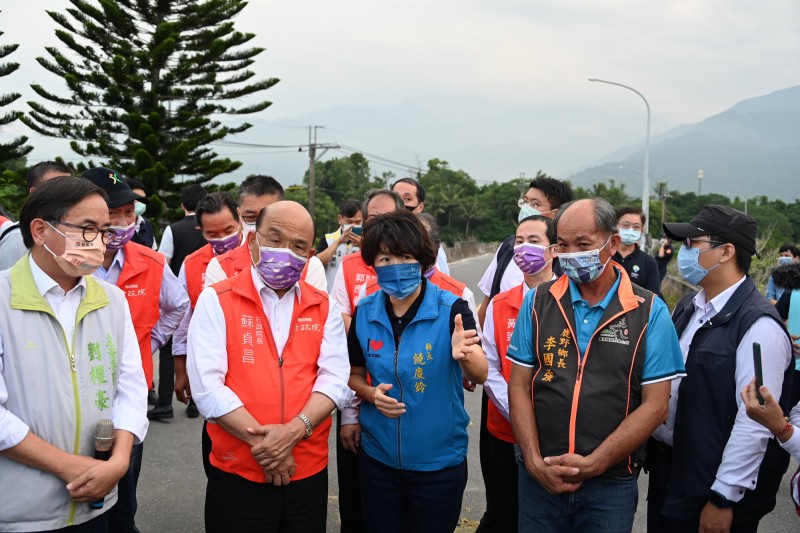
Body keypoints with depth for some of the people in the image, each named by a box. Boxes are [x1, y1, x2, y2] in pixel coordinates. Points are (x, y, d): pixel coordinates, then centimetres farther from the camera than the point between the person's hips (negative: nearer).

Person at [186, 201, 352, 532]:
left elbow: (335, 378, -4)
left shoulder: (324, 308, 7)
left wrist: (294, 430, -19)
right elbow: (207, 386, -13)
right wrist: (263, 443, -16)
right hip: (237, 477, -3)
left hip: (309, 474, 3)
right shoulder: (216, 301, -4)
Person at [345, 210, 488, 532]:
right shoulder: (364, 313, -4)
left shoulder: (451, 309, -15)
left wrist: (465, 356, -47)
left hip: (439, 462, -3)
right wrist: (371, 394, -13)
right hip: (378, 458, 3)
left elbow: (480, 375, -25)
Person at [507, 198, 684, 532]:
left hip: (611, 483, -2)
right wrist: (535, 462, -9)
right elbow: (519, 386, 1)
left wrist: (593, 464, -13)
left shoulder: (649, 312, -4)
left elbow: (655, 404, -7)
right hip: (539, 478, 2)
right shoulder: (538, 302, 2)